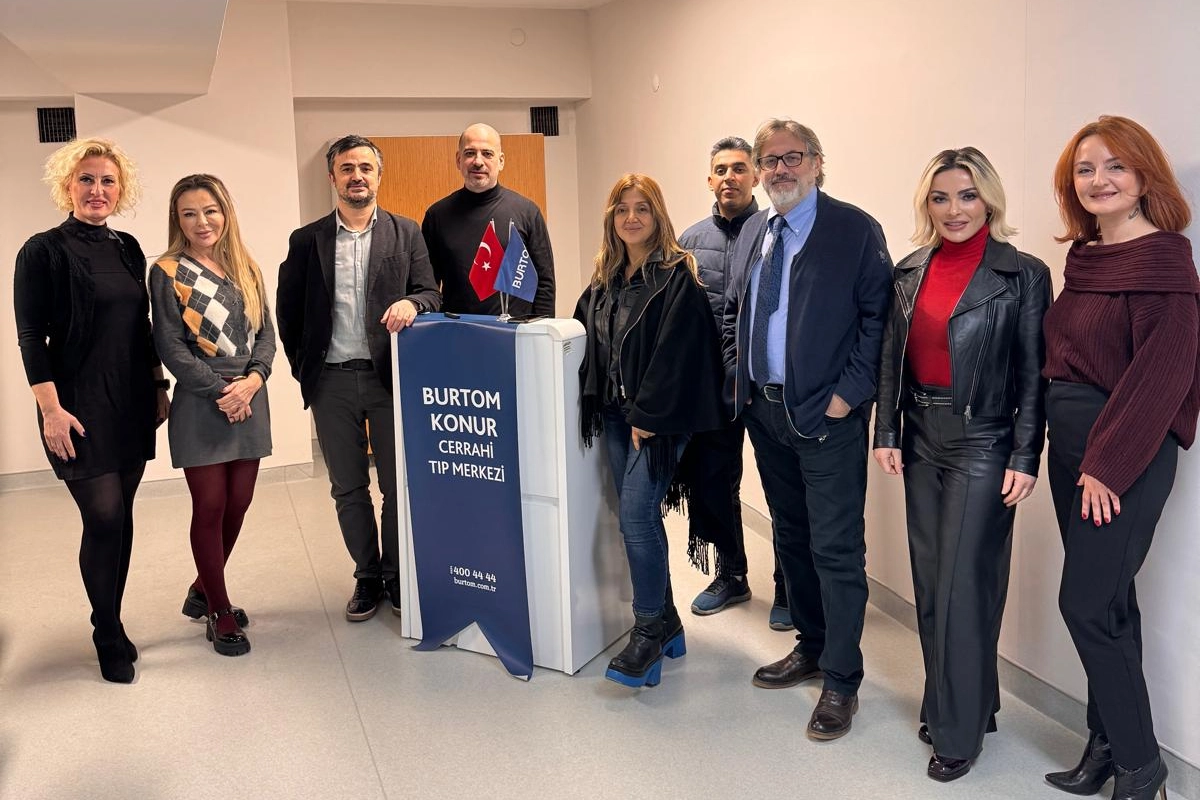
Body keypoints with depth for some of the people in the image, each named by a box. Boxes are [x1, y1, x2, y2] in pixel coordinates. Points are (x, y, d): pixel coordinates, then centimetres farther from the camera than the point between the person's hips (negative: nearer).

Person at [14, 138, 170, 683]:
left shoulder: (128, 249, 10)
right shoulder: (44, 251, -6)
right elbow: (31, 337, -8)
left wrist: (158, 386, 14)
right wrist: (51, 408, -14)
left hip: (131, 404, 6)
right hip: (80, 407, -5)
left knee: (119, 518, 10)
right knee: (105, 518, -5)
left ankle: (110, 624, 24)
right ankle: (109, 637, 13)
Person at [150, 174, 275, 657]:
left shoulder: (246, 270, 11)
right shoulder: (167, 272, -3)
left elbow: (266, 332, 8)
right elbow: (170, 345, -8)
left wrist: (253, 379, -10)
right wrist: (220, 390, -13)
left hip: (250, 401, 5)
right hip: (200, 406, -5)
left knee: (237, 505, 9)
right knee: (210, 508, 0)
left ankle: (202, 591, 30)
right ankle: (220, 611, 15)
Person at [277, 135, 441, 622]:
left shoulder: (406, 233, 5)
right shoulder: (306, 240, 6)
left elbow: (432, 296, 1)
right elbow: (288, 311, 10)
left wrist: (411, 303, -21)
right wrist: (303, 368, 5)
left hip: (390, 376, -1)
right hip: (332, 382, 1)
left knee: (398, 485, 5)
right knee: (348, 489, 10)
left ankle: (397, 575, 22)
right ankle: (367, 576, 25)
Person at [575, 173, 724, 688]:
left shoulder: (677, 276, -9)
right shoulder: (605, 278, 13)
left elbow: (675, 352, -16)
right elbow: (588, 341, 18)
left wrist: (648, 415, -17)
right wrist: (596, 405, 9)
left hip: (659, 417, -7)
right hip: (617, 414, 7)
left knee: (636, 515, -12)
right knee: (637, 517, 10)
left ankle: (648, 634, 1)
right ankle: (666, 622, 23)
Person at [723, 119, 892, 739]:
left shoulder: (855, 229, -8)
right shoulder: (752, 232, 12)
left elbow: (878, 315, -12)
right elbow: (733, 310, 20)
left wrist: (850, 392, -16)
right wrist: (738, 375, 9)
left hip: (826, 416, -7)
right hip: (764, 411, 7)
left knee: (836, 549, -1)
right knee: (791, 537, 18)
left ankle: (841, 681, 12)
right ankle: (810, 646, 35)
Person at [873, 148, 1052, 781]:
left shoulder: (1023, 275, -7)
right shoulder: (910, 272, 7)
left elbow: (1032, 375, -8)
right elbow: (892, 360, 10)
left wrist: (1025, 458, -11)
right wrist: (887, 433, 5)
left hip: (982, 444, -5)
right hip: (921, 439, 5)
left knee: (963, 587, -2)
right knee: (929, 584, 13)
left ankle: (960, 730, 15)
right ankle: (945, 703, 30)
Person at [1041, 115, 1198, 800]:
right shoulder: (1084, 259, 11)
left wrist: (1107, 465, -17)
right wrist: (1075, 458, 9)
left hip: (1127, 455, -8)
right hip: (1072, 448, 8)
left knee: (1086, 603, -5)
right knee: (1107, 602, 14)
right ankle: (1110, 745, 27)